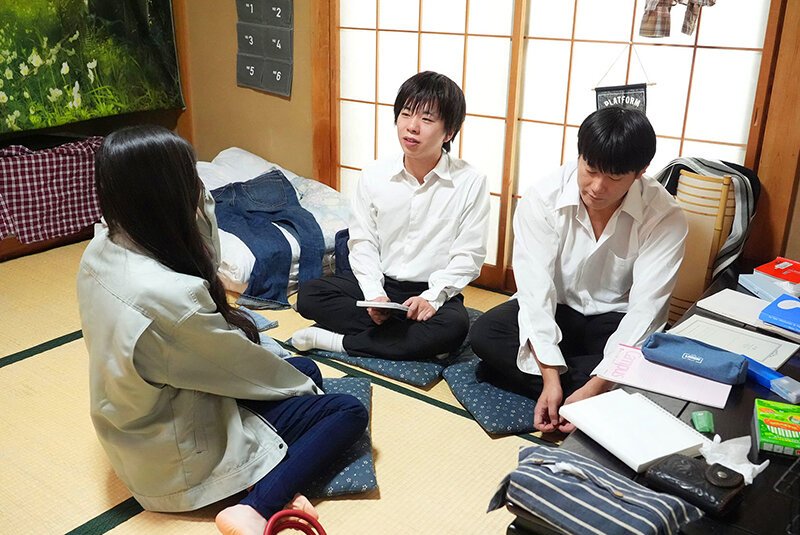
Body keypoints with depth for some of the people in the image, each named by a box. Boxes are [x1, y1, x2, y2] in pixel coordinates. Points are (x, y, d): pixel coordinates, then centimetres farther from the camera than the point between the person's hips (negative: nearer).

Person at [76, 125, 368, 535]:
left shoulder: (100, 251, -10)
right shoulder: (171, 298, -35)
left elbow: (205, 267, 5)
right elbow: (248, 368, -19)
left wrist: (200, 208, -8)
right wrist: (306, 387, -1)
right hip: (174, 460, -9)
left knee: (304, 368, 18)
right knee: (349, 413, -1)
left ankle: (276, 475, 3)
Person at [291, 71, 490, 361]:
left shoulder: (470, 182, -9)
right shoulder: (373, 175, -1)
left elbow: (468, 255, -9)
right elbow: (362, 242, 0)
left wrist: (432, 297, -23)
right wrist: (374, 293, -16)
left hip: (435, 290, -2)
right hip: (379, 282, 3)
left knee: (454, 326, -36)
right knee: (309, 295, -18)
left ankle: (340, 342, -21)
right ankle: (418, 340, -19)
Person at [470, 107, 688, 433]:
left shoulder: (665, 218, -19)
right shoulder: (542, 199, -18)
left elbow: (645, 308, -23)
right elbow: (536, 288, -23)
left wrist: (596, 386, -34)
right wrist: (551, 376, -33)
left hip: (615, 320, 0)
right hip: (553, 311, 1)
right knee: (484, 333, -26)